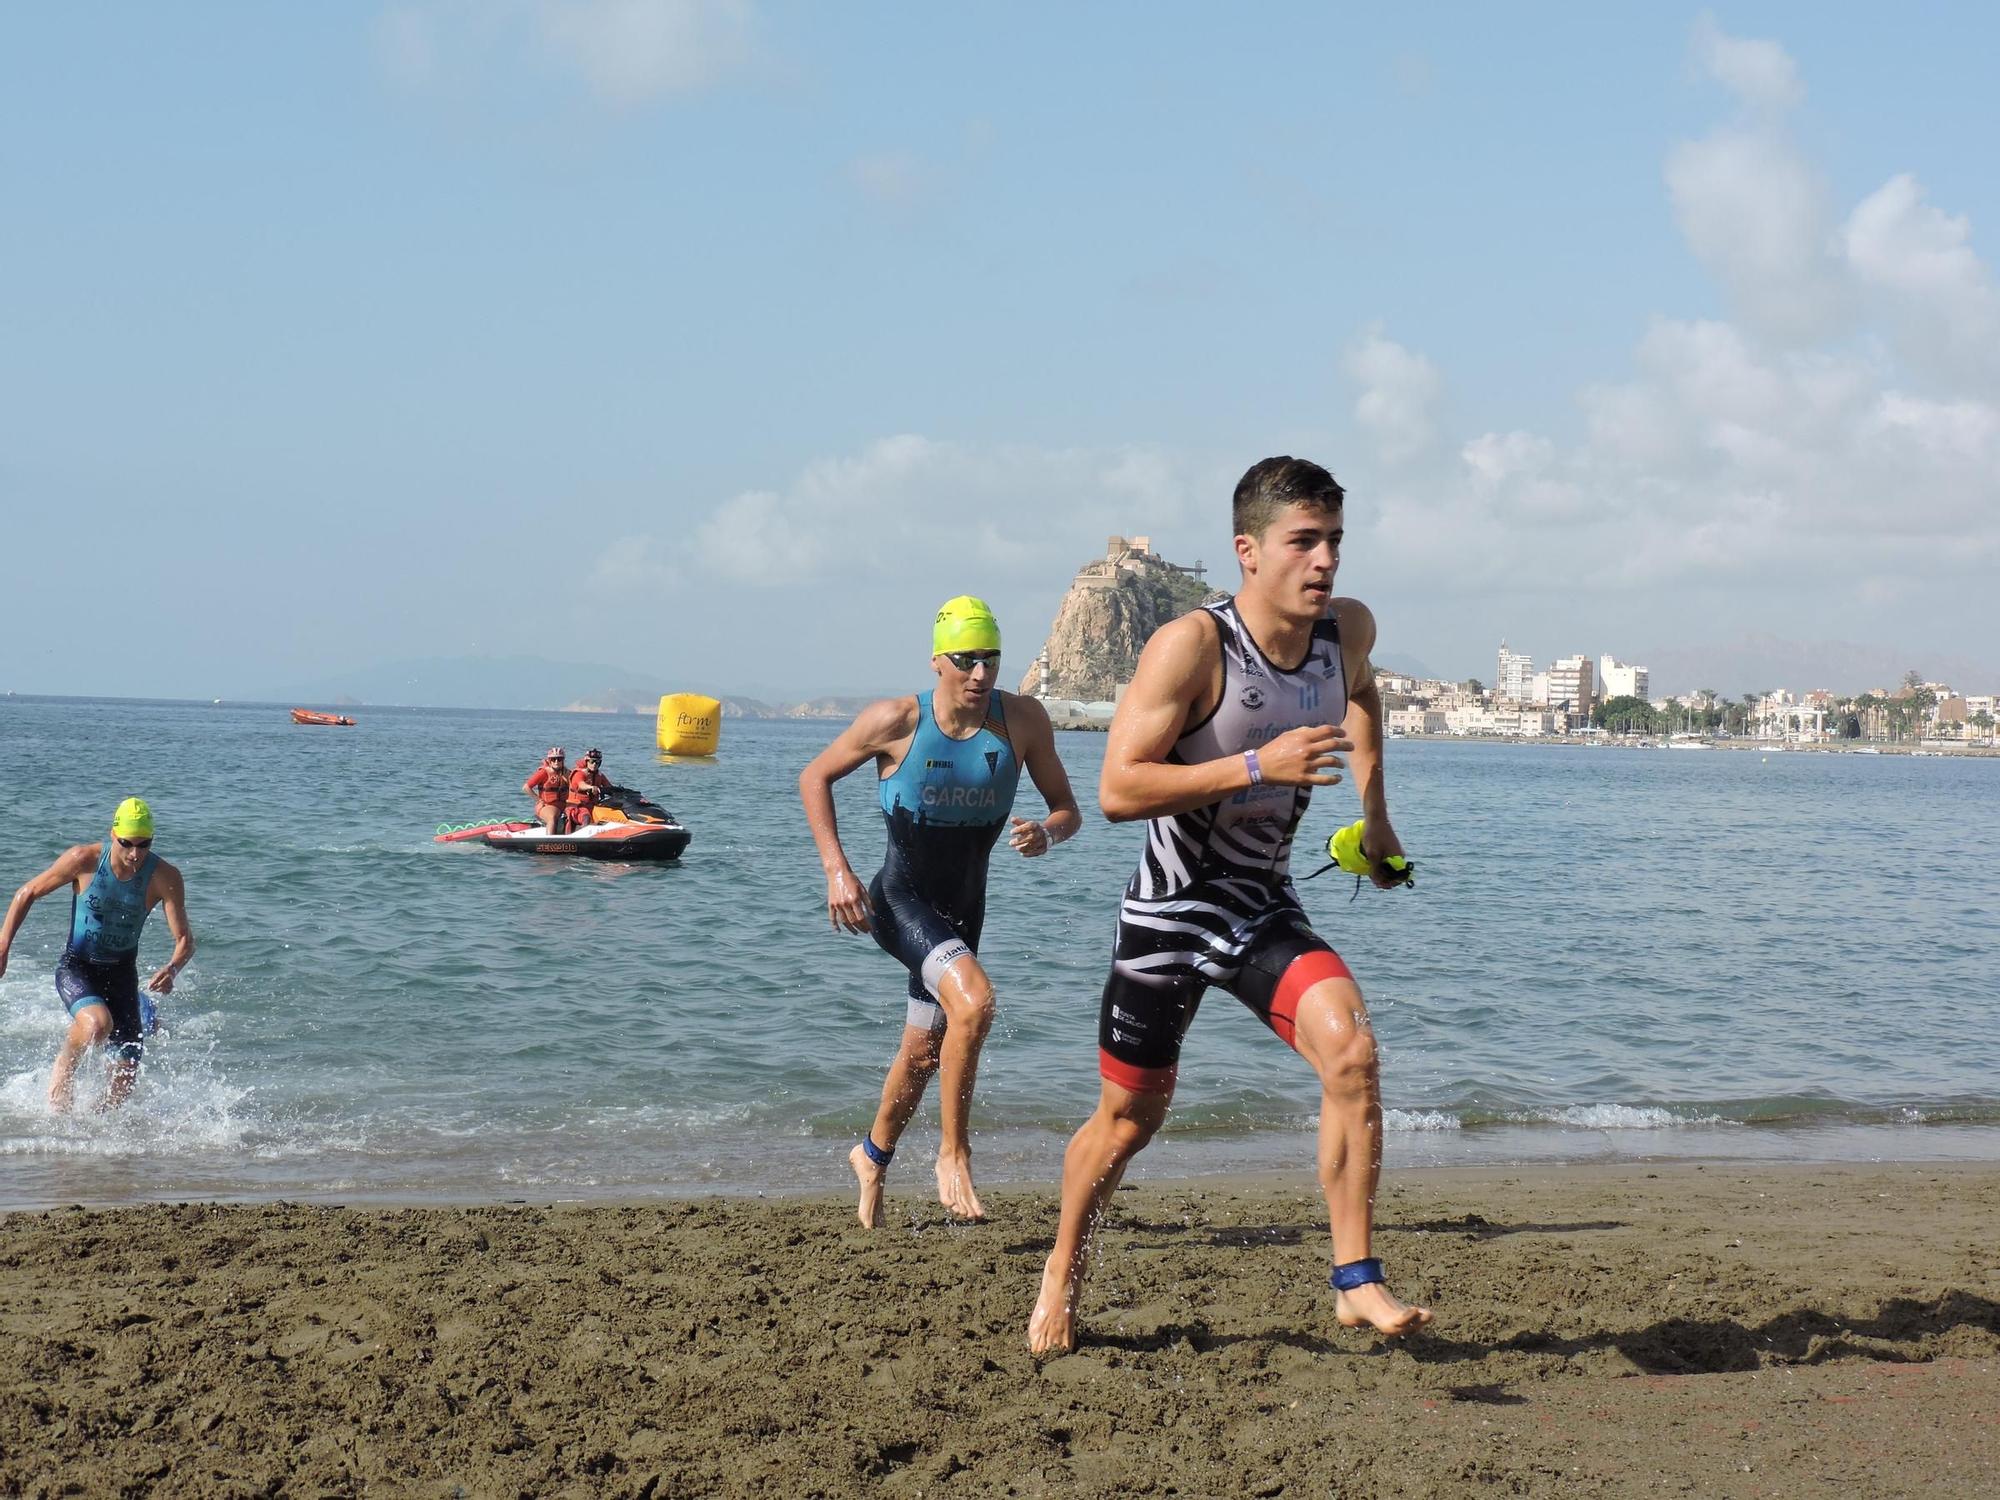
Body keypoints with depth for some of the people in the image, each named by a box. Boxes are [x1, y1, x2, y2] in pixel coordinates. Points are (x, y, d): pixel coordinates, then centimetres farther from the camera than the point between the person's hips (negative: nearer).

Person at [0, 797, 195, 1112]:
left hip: (122, 974, 2)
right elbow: (27, 894, -4)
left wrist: (172, 969, -38)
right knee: (98, 1024, -34)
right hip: (76, 968, -2)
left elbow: (184, 939, -16)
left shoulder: (164, 878, -16)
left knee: (126, 1075, -1)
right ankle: (64, 1064, -2)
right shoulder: (84, 860, -17)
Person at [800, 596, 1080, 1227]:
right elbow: (814, 778, -4)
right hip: (899, 899, -5)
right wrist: (837, 871, -13)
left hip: (963, 908, 5)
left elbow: (1067, 808, 0)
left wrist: (1045, 833, -25)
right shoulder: (896, 721, -17)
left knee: (924, 1051, 19)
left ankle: (873, 1157, 46)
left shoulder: (1024, 720, -9)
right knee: (973, 1001, -30)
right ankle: (954, 1154, -13)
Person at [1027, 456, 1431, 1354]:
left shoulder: (1348, 630, -3)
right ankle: (1064, 1273, 35)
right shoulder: (1191, 646, -22)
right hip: (1170, 911, -4)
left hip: (1266, 909, 4)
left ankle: (1356, 1282, -14)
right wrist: (1256, 764, -33)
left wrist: (1373, 810, 17)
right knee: (1129, 1119, 8)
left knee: (1351, 1051, -22)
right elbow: (1116, 790, -26)